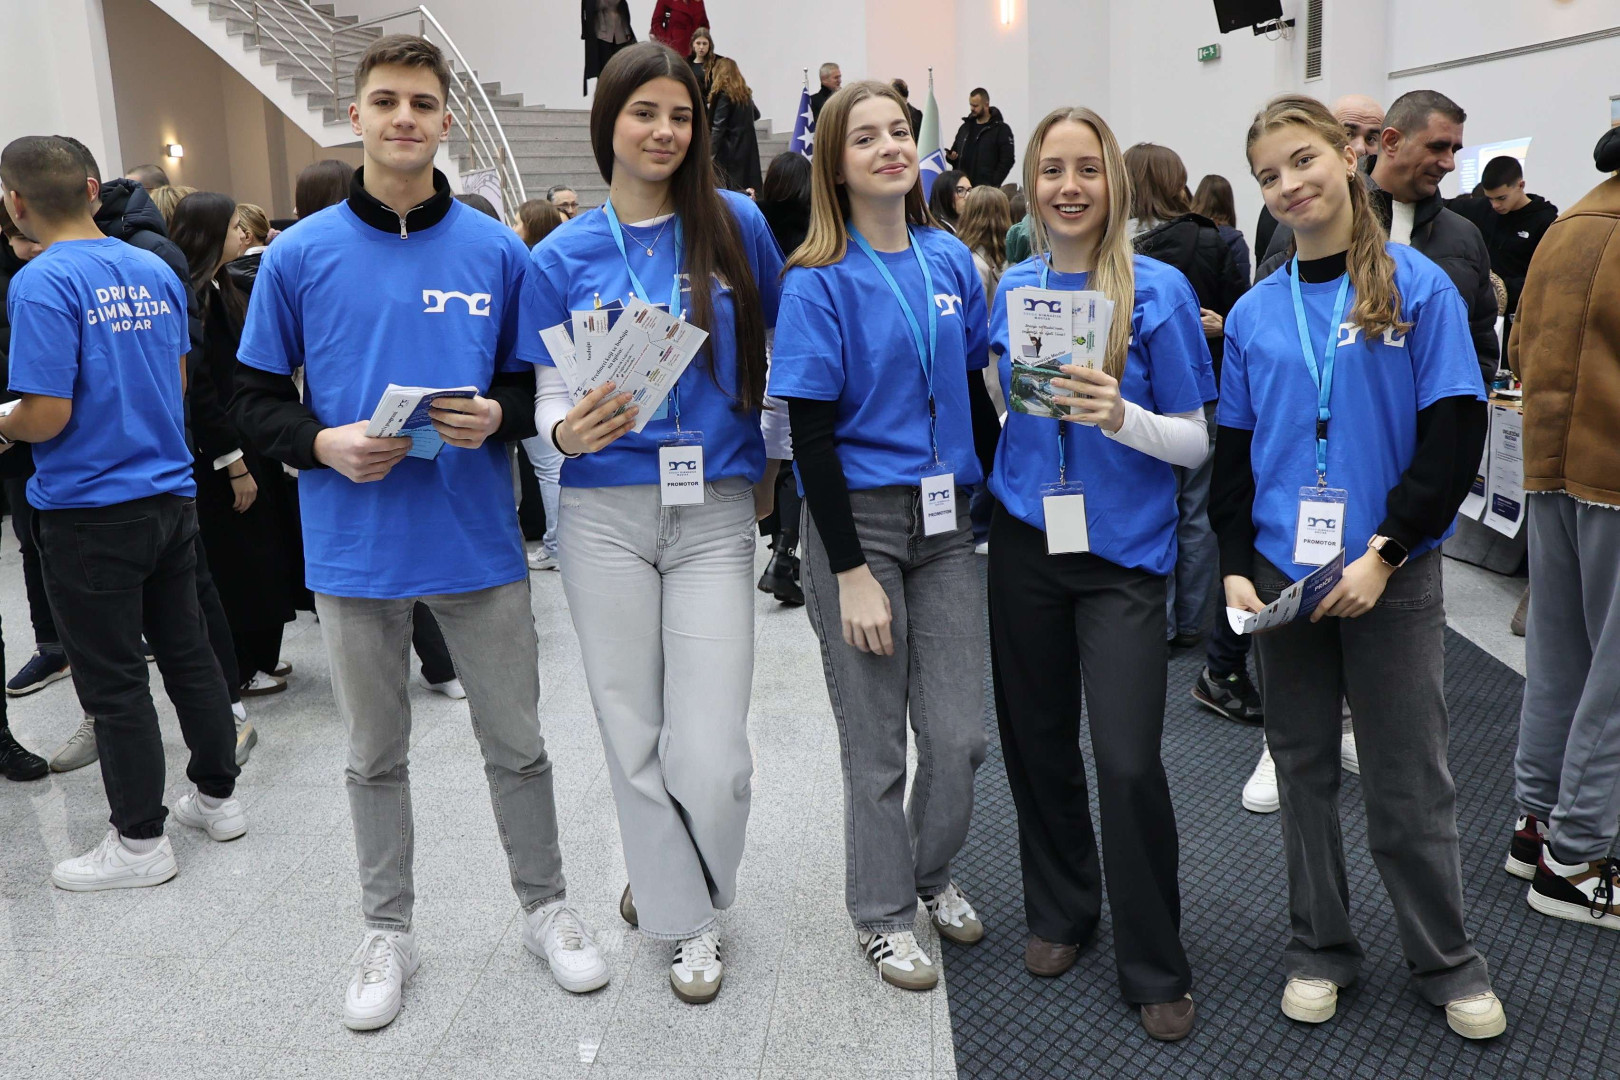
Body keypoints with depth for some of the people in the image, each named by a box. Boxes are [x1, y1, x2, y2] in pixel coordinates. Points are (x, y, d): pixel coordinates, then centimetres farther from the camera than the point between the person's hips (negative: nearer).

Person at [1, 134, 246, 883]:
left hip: (90, 508, -7)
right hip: (169, 492, 7)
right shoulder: (155, 270, 5)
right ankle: (218, 797, 29)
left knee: (113, 681, 4)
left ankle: (140, 842, 15)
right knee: (186, 649, 17)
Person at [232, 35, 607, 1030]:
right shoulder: (300, 255, -1)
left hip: (479, 544, 0)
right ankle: (389, 933, 33)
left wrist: (498, 417, -15)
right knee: (376, 756, 15)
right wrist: (324, 442, -16)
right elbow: (256, 399, 3)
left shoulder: (498, 253, 0)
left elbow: (534, 385, 6)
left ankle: (548, 907, 32)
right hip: (356, 550, 0)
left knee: (518, 744, 11)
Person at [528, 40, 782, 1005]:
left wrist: (767, 458, 13)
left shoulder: (736, 223, 2)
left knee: (710, 754, -5)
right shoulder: (565, 257, 3)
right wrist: (568, 429, -20)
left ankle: (676, 887, 26)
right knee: (634, 737, 8)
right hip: (606, 514, 1)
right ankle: (687, 915, 31)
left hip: (716, 515, -1)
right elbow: (550, 393, 3)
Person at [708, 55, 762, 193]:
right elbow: (756, 115, 25)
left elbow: (718, 127, -17)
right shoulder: (745, 93, 10)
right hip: (748, 147, 8)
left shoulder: (724, 94, -11)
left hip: (730, 151, -8)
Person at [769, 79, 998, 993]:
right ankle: (884, 911, 27)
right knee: (877, 740, 6)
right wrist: (851, 570, -15)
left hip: (947, 520, 4)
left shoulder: (952, 262, 7)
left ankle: (932, 871, 34)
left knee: (960, 733, 6)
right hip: (860, 517, -4)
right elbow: (810, 435, -11)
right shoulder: (818, 283, -8)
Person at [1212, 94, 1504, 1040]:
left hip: (1392, 576, -3)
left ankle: (1446, 960, 26)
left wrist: (1386, 551, -15)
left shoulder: (1419, 286, -3)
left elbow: (1455, 433, -7)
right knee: (1305, 767, 12)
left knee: (1409, 780, 6)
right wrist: (1236, 565, -1)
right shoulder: (1255, 312, 6)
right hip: (1283, 574, 3)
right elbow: (1234, 452, 9)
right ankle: (1321, 947, 28)